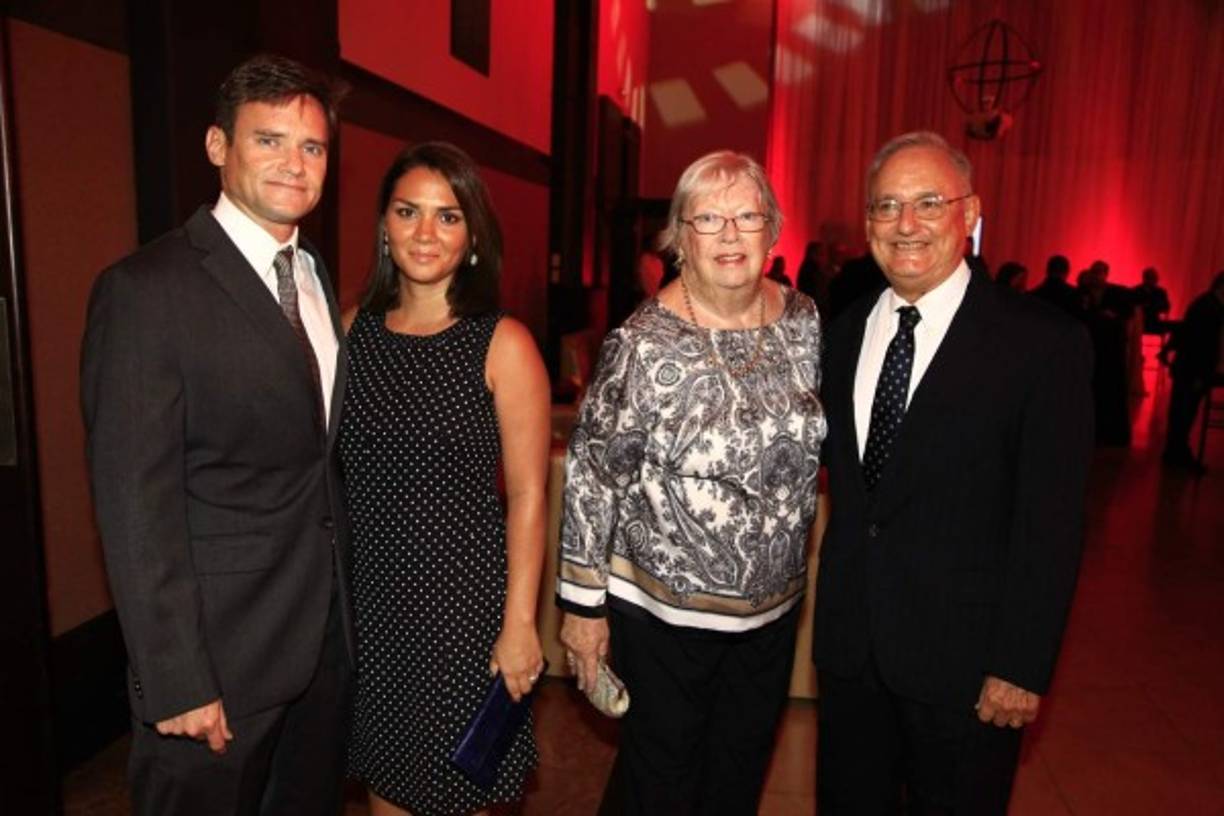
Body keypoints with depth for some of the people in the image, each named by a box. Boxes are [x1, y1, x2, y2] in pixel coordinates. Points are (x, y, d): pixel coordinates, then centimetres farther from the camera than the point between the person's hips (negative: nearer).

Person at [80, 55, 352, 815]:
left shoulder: (316, 278, 8)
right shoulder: (147, 289, -14)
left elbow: (317, 452, 9)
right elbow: (136, 506, -16)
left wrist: (346, 603, 6)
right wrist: (176, 684, -16)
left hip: (329, 636, 7)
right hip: (220, 649, -6)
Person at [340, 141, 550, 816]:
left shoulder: (502, 344, -11)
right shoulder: (355, 328, 2)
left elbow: (527, 495, -10)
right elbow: (332, 468, 8)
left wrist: (519, 623, -11)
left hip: (462, 591, -3)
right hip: (365, 590, 4)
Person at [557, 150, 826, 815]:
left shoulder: (805, 320, -2)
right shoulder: (645, 343, -18)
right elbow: (592, 477, -13)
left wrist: (789, 573, 12)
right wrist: (584, 604, -10)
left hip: (775, 606, 5)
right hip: (663, 610, -5)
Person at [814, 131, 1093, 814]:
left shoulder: (1044, 342, -11)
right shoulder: (846, 332, 5)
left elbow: (1050, 520, -12)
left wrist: (1022, 667, -13)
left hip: (963, 655, -4)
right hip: (850, 645, 5)